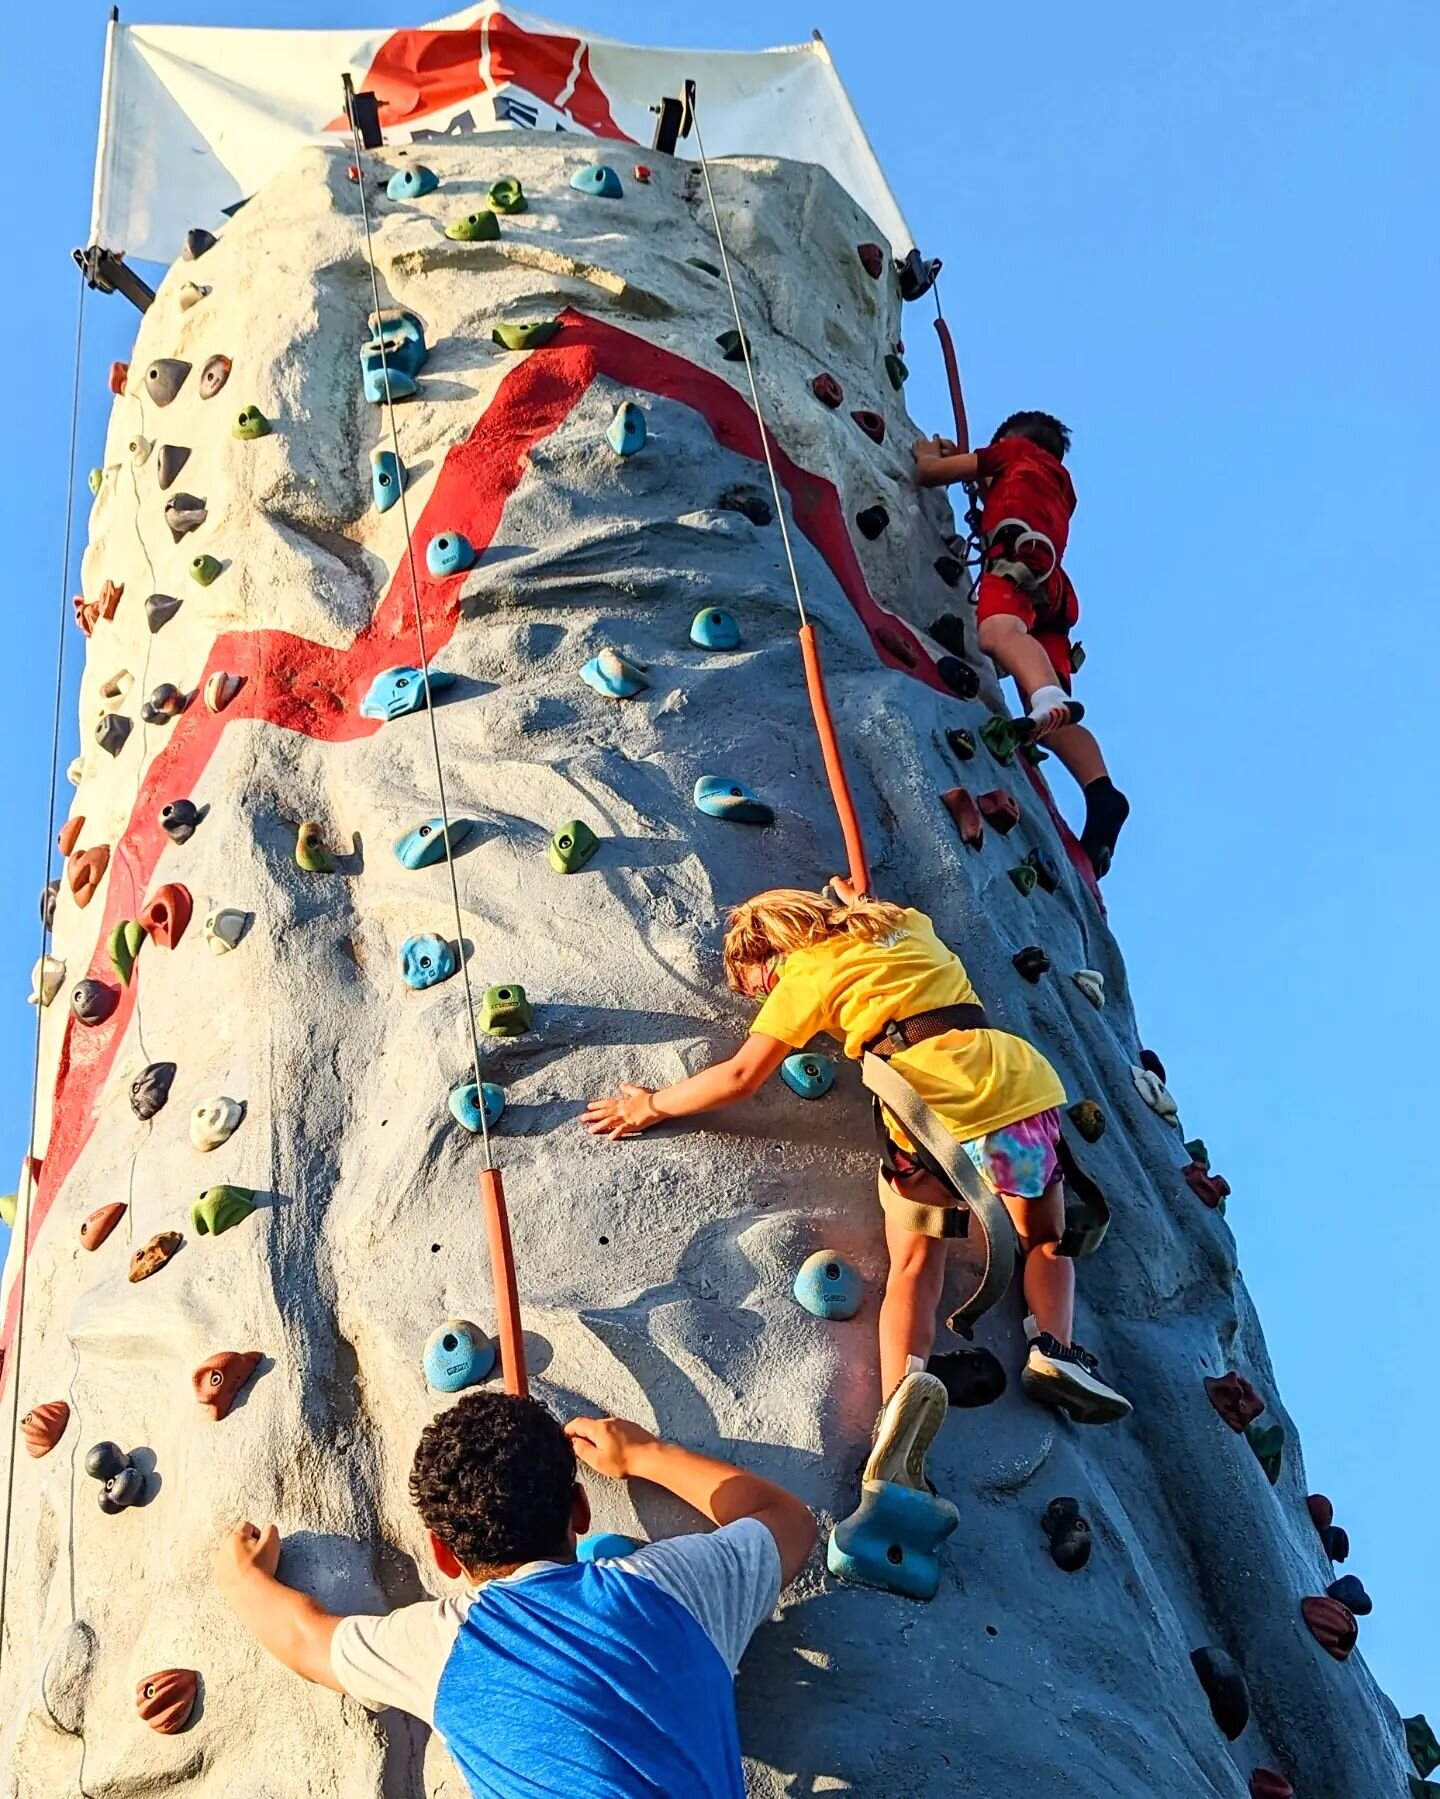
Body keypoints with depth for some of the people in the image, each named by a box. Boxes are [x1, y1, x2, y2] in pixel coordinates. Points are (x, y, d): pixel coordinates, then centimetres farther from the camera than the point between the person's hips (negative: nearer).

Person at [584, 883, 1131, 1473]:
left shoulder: (809, 970, 8)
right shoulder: (909, 924, 24)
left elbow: (742, 1075, 4)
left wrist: (652, 1106, 16)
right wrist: (854, 900, 61)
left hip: (933, 1113, -5)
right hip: (1022, 1081, 5)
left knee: (913, 1267, 7)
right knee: (1044, 1242, 26)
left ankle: (902, 1385, -20)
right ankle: (1055, 1349, 1)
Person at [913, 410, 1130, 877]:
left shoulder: (1018, 450, 25)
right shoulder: (1060, 484, 42)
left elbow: (928, 472, 26)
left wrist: (928, 452, 47)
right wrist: (980, 476, 62)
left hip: (1019, 551, -7)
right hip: (1054, 585, 7)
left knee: (997, 630, -39)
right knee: (1053, 715, -8)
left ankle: (1049, 698, -71)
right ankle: (1102, 794, -32)